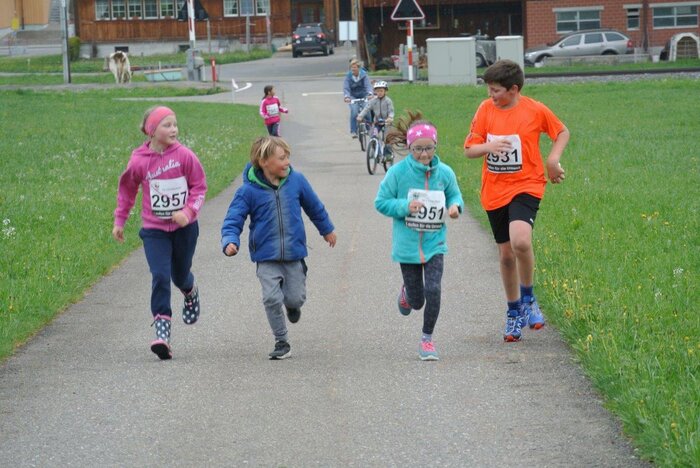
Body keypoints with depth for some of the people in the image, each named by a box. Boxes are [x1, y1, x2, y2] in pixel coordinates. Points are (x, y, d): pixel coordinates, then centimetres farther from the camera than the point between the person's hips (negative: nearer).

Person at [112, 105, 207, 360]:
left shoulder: (184, 155, -10)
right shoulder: (139, 160, -8)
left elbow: (199, 186, -2)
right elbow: (127, 190, 9)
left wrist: (189, 211, -17)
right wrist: (120, 220, 11)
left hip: (184, 227, 1)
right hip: (154, 229, -1)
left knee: (180, 275, 15)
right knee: (160, 277, -14)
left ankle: (191, 293, 53)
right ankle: (162, 332, -16)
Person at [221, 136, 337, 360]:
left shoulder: (296, 180, -2)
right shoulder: (248, 191, -11)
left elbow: (314, 206, 15)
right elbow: (233, 219, -8)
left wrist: (327, 229, 29)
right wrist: (230, 241, -28)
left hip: (294, 255, 2)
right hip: (267, 258, -2)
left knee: (295, 298, 2)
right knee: (272, 299, -13)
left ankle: (292, 305, 41)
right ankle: (282, 343, 4)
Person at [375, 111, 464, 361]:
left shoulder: (444, 173, -5)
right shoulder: (398, 172, -11)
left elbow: (454, 194, 12)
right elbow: (381, 202, -5)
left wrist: (455, 206, -11)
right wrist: (404, 206, -21)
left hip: (434, 243, 1)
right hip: (407, 244, -1)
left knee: (433, 290, -15)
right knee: (417, 301, 9)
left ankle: (427, 340, 4)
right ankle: (407, 292, 49)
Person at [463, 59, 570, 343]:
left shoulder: (535, 110, -6)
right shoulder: (486, 110, 1)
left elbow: (562, 132, 11)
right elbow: (469, 149, 2)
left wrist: (553, 159, -5)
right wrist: (489, 147, -19)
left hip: (525, 186, -4)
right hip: (494, 192, 4)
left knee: (520, 240, -28)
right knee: (506, 255, 10)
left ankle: (528, 299, -6)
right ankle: (514, 312, 28)